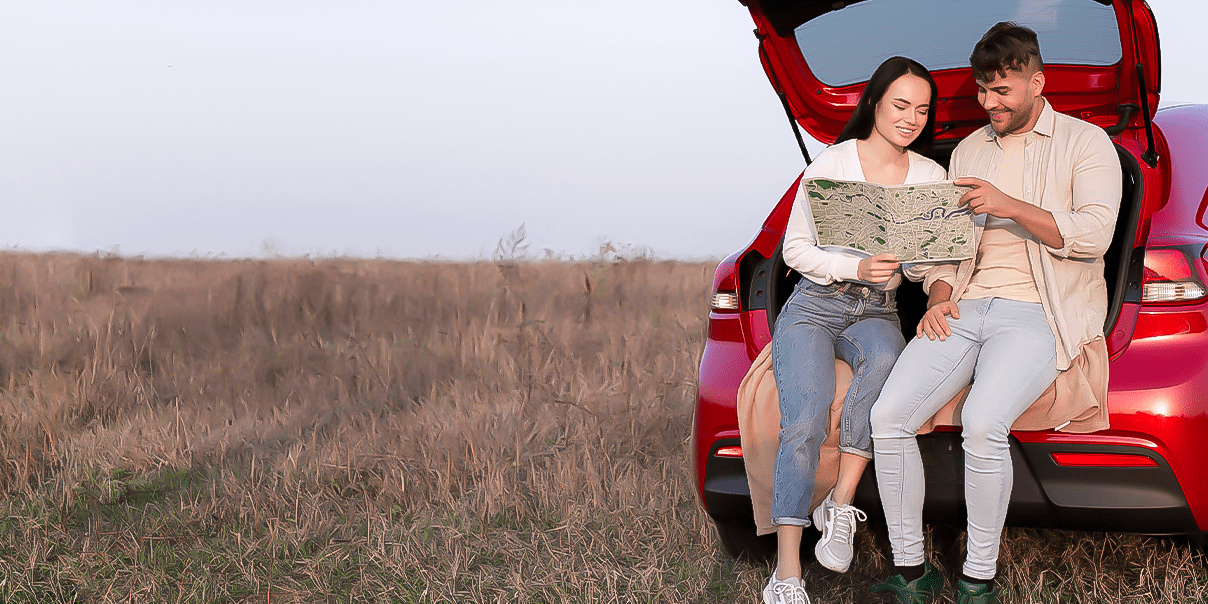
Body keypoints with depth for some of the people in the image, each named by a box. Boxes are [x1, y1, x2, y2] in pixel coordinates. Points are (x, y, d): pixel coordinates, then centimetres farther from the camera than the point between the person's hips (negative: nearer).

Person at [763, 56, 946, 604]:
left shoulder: (930, 176, 9)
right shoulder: (832, 164, -1)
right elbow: (795, 249, -1)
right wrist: (857, 267, -16)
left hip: (877, 310, 3)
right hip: (814, 306, -2)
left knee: (886, 359, -36)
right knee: (805, 419, -27)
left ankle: (840, 506, -28)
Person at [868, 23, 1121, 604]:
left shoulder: (1085, 143, 6)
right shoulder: (968, 152, 23)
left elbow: (1094, 234, -8)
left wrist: (1011, 207, -17)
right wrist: (938, 299, 2)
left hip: (1035, 312, -5)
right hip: (965, 308, 6)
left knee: (982, 424, -33)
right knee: (888, 416, -18)